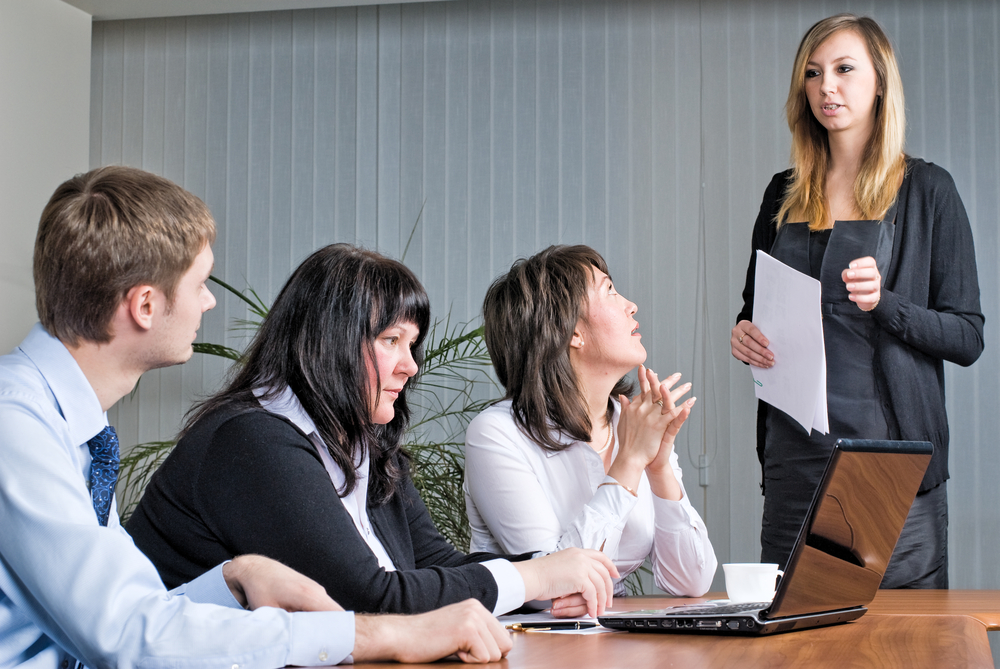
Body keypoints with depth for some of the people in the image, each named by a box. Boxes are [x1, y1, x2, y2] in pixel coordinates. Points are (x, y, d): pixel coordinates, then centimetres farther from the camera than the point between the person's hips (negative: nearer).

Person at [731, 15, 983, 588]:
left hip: (893, 453, -3)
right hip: (795, 451, 4)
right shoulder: (785, 195, 13)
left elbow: (968, 337, -2)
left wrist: (883, 302, -18)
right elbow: (753, 307, 23)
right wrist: (744, 335, 0)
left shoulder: (925, 190, 1)